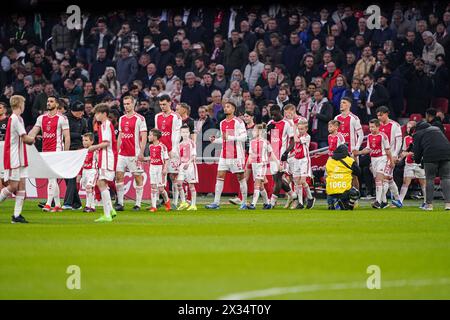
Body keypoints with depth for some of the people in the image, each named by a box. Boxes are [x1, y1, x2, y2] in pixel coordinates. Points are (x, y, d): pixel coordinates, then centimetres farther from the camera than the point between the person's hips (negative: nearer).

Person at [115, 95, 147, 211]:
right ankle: (120, 203, 3)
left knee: (138, 177, 0)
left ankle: (138, 204, 5)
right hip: (122, 153, 6)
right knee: (118, 176, -1)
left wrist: (141, 153, -15)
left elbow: (144, 137, -8)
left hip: (135, 154, -6)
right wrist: (117, 151, 14)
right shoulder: (122, 119, 13)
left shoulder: (139, 119, -5)